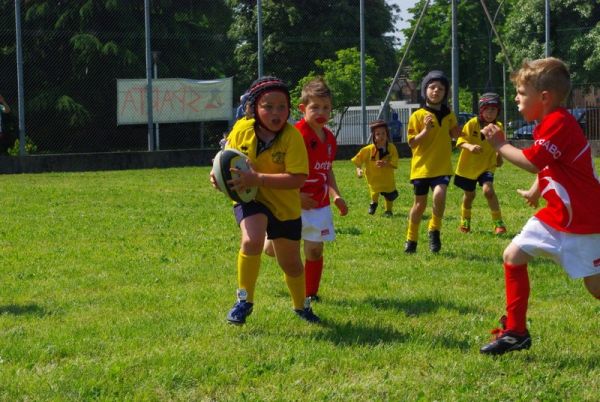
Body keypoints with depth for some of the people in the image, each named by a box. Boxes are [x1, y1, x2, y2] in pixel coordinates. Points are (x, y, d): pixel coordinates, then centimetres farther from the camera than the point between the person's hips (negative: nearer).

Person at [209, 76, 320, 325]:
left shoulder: (292, 136, -23)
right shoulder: (241, 129, -14)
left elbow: (298, 179, -31)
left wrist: (257, 178, -38)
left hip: (285, 204, 0)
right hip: (250, 199, 0)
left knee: (290, 263, 16)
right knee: (251, 241, -32)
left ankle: (301, 306, 46)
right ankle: (244, 300, -13)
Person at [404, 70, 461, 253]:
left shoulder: (449, 115, 5)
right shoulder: (418, 116, -5)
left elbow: (454, 135, 21)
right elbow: (412, 143, -9)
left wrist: (456, 132, -2)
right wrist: (426, 130, -23)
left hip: (442, 167, 1)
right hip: (421, 167, -1)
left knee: (439, 194, -25)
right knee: (420, 203, 8)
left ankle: (434, 230, -3)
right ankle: (411, 239, 28)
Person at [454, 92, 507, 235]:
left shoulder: (498, 127, -6)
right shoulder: (472, 123, -15)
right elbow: (460, 140, -22)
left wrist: (499, 157, -3)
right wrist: (469, 146, -41)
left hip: (487, 166, 0)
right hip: (469, 165, 0)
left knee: (488, 190, -23)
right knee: (469, 194, 16)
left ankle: (498, 223, -14)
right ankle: (465, 221, 43)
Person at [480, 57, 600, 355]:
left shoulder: (559, 123, -21)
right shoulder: (549, 124, 11)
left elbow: (532, 162, -25)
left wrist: (500, 144, -14)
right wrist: (535, 192, 19)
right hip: (556, 214, 10)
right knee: (513, 255, 3)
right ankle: (515, 331, 9)